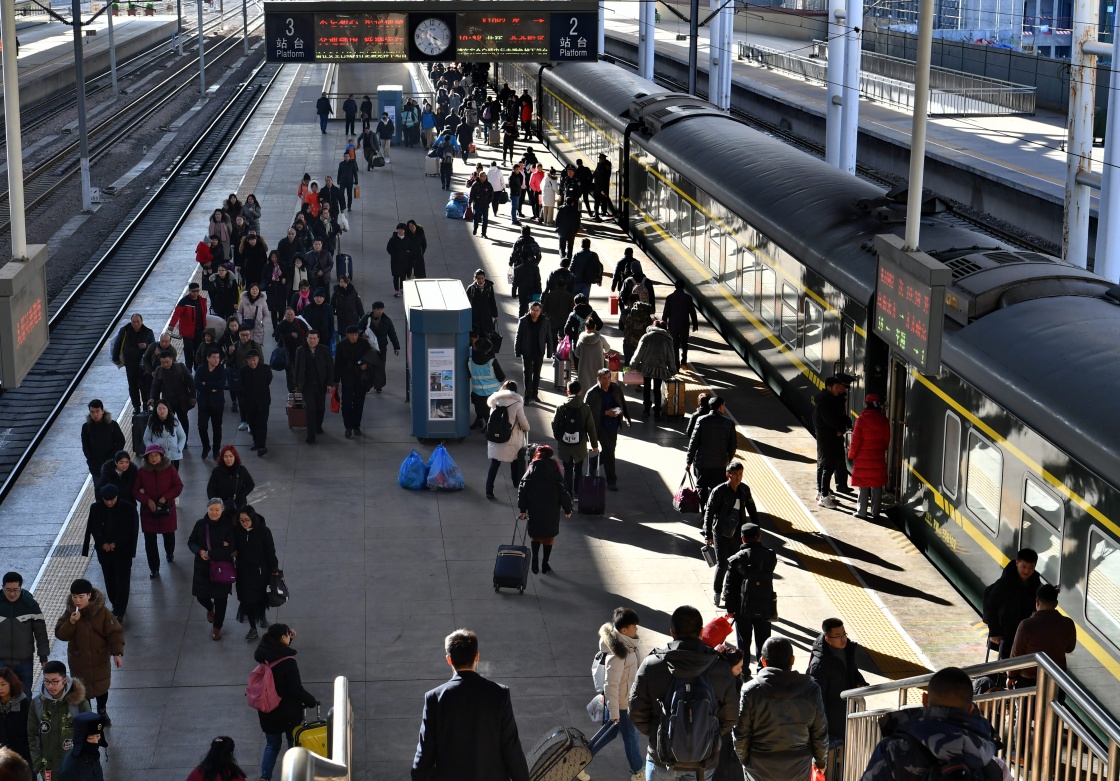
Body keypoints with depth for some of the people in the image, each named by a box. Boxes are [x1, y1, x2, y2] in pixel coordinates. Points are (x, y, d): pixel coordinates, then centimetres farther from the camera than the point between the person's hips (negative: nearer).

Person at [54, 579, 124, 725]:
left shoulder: (102, 612, -17)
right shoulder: (69, 612, -9)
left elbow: (114, 632, -14)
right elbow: (60, 634, -11)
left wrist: (117, 652, -21)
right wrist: (71, 622, -28)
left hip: (99, 659, 0)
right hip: (78, 660, 0)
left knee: (101, 686, 18)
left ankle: (102, 712, 44)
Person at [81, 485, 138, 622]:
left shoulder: (129, 508, -13)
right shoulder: (95, 508, -5)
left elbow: (133, 530, -8)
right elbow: (93, 529, 2)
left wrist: (116, 544, -13)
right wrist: (103, 544, -12)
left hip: (123, 551, -3)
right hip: (104, 551, 3)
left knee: (122, 582, -6)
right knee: (110, 580, 13)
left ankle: (119, 613, -4)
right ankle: (115, 605, 32)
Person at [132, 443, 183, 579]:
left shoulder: (170, 469, -9)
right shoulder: (142, 471, -8)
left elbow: (178, 486, -4)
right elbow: (135, 490, -2)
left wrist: (165, 497, -16)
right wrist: (147, 500, -16)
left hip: (167, 509, 0)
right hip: (148, 510, 0)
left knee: (169, 535, 17)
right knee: (149, 540, 0)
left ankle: (170, 553, 50)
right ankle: (154, 568, 11)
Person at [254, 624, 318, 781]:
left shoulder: (263, 655, -6)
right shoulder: (288, 662, -25)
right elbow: (296, 689, -22)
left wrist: (290, 639, 13)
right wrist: (312, 701, -7)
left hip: (267, 711, 5)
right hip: (288, 711, -5)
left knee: (272, 744, 19)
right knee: (294, 743, 17)